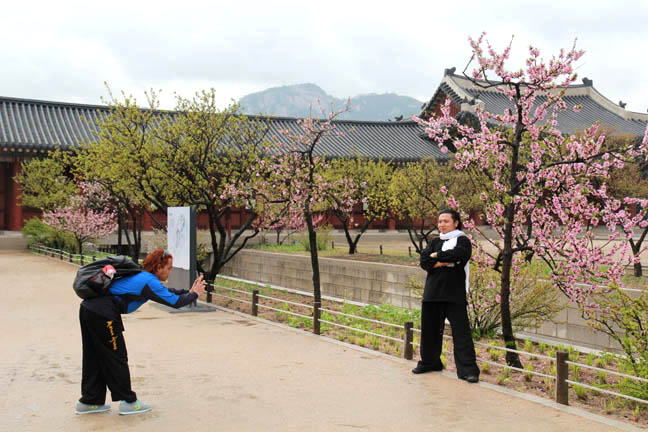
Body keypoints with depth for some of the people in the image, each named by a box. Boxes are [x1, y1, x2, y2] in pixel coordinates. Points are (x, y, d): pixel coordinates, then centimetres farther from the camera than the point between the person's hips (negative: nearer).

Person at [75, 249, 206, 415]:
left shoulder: (142, 276, 17)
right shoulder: (149, 281, -11)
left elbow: (166, 292, 29)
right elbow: (175, 302, -9)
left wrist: (188, 291, 21)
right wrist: (194, 294, 7)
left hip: (88, 309, 10)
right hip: (103, 316, -10)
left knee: (94, 358, 17)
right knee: (116, 358, 3)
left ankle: (89, 401, 27)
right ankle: (128, 402, 14)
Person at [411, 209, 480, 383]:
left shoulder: (462, 241, 3)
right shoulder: (435, 242, 16)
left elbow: (459, 255, -19)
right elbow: (424, 261, 0)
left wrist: (437, 256, -6)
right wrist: (446, 262, -12)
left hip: (454, 294, -5)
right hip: (433, 292, 5)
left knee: (461, 331, -8)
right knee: (430, 328, 10)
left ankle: (468, 369, -5)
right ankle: (430, 362, 26)